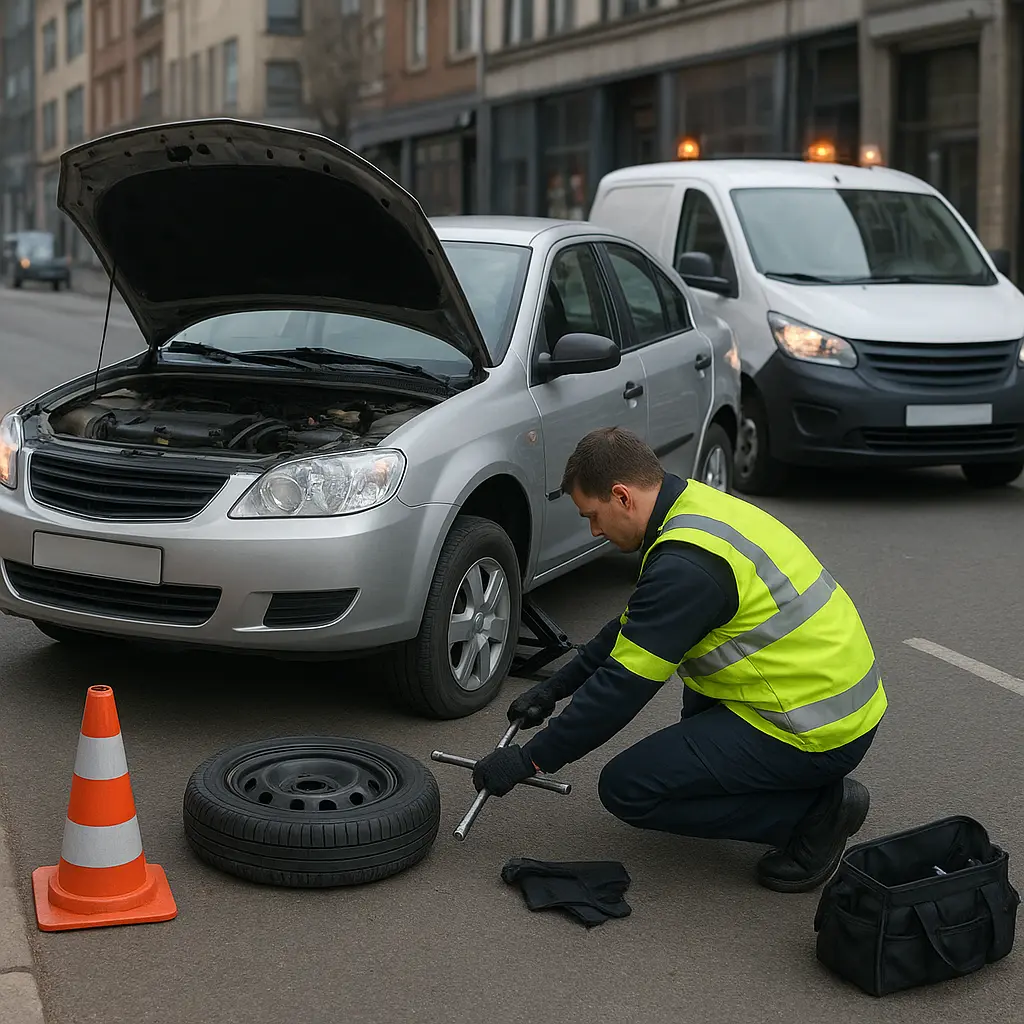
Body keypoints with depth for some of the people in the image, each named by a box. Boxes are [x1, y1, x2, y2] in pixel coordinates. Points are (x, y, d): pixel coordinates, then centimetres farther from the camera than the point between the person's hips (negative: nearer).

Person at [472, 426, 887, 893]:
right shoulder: (696, 504, 8)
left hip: (819, 735, -10)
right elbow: (633, 629, 19)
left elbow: (623, 685, -18)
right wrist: (553, 688, 21)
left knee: (626, 788, -7)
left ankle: (813, 811, -4)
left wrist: (531, 759, -8)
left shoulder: (685, 564, -23)